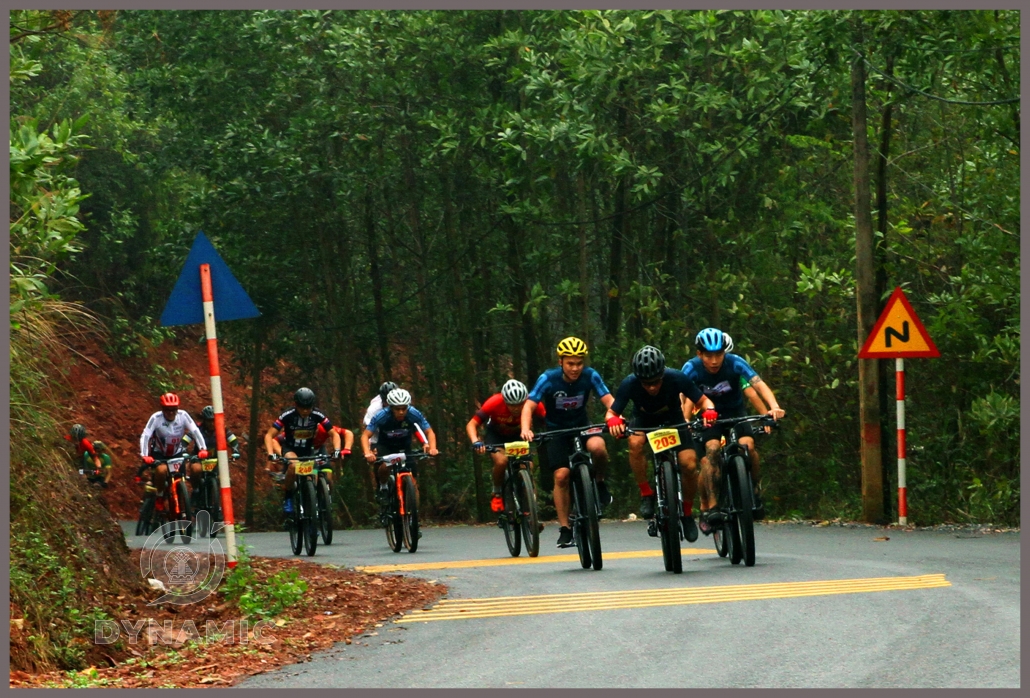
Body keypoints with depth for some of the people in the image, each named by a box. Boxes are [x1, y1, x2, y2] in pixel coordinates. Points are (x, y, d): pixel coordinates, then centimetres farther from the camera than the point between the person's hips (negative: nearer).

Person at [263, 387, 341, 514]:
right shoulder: (287, 415, -23)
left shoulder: (317, 415, -19)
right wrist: (271, 454, -38)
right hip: (290, 449, -2)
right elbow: (269, 435, -22)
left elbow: (334, 434, -13)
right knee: (293, 465, -35)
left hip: (308, 450, 2)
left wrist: (336, 450, -31)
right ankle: (287, 498, -18)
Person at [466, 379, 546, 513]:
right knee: (501, 460, -30)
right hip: (495, 434, -2)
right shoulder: (495, 403, -33)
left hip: (518, 435, 2)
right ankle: (497, 494, -4)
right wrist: (476, 442, -48)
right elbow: (471, 424, -30)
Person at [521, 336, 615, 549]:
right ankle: (564, 529, -2)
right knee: (561, 475, -15)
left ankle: (599, 482, -2)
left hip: (582, 426, 0)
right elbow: (529, 406, -26)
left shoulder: (590, 376, -18)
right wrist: (526, 429, -45)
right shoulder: (549, 379, -21)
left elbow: (608, 400, -23)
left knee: (597, 446, -33)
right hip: (557, 430, 0)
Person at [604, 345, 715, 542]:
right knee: (635, 442, -35)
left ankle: (687, 512, 5)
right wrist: (613, 420, -48)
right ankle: (646, 494, -17)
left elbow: (703, 401, -22)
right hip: (644, 420, 0)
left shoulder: (677, 379, -31)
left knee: (689, 465, -20)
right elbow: (611, 413, -24)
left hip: (673, 420, 0)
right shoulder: (629, 384, -30)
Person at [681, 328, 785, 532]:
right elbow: (686, 397, -26)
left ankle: (754, 490, -5)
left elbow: (759, 384, -33)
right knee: (712, 449, -28)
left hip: (734, 414, 0)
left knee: (747, 445, -28)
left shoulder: (734, 363, -22)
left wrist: (774, 406, -51)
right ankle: (709, 506, -22)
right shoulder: (692, 368, -20)